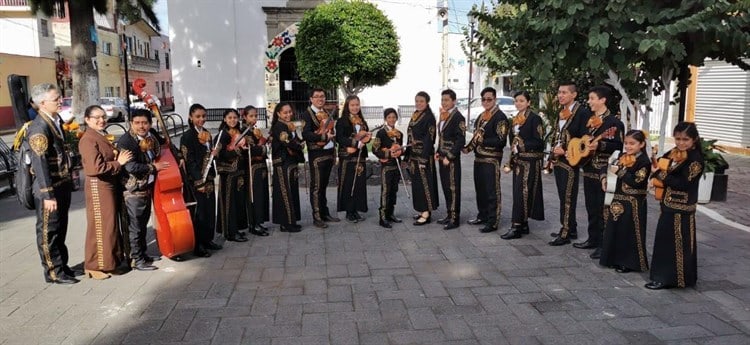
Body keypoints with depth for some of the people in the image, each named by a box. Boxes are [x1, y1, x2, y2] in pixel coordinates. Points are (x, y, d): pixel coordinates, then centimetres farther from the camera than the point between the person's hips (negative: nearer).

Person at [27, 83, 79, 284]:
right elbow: (40, 163, -22)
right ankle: (53, 272, 13)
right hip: (49, 189, -9)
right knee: (48, 230, 4)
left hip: (63, 185, 9)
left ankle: (62, 265, 30)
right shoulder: (39, 128, -19)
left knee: (60, 228, 18)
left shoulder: (56, 120, 9)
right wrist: (47, 195, -23)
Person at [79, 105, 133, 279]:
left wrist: (119, 157, 4)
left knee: (111, 224, 16)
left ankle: (112, 260, 28)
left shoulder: (104, 136, 13)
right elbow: (96, 167, -24)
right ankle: (96, 266, 10)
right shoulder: (88, 140, -15)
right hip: (98, 186, -9)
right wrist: (118, 162, -15)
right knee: (101, 226, -1)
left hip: (111, 185, 9)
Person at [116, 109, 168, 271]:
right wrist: (154, 167, -16)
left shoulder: (152, 136, 4)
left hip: (148, 188, 8)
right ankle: (136, 260, 11)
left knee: (143, 224, 18)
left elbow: (165, 144, 26)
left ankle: (143, 254, 30)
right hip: (133, 191, -8)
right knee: (135, 227, 1)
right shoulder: (125, 141, -17)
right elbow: (131, 167, -25)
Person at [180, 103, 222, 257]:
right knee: (199, 211, -2)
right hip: (196, 180, -7)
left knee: (210, 209, 10)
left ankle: (207, 240, 23)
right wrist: (199, 181, -18)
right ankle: (197, 246, 7)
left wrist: (214, 153, -1)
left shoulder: (207, 134, 11)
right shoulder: (187, 137, -10)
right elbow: (189, 161, -14)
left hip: (208, 177, 7)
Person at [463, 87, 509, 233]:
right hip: (479, 158, 8)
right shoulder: (481, 116, 16)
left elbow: (501, 140, -17)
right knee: (480, 189, 16)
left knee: (492, 191, -3)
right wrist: (469, 147, 9)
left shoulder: (500, 117, -10)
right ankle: (482, 216, 30)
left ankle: (493, 222, 4)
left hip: (491, 160, -8)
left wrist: (483, 140, -18)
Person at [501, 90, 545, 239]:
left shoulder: (535, 118, -8)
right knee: (518, 192, 9)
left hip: (530, 161, -8)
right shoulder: (515, 119, 15)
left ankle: (516, 227, -9)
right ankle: (523, 224, 17)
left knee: (522, 193, -10)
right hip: (517, 160, 8)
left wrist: (520, 147, -16)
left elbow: (539, 142, -12)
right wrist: (511, 161, 15)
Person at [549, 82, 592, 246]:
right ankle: (571, 229, 24)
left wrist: (566, 151, -18)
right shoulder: (560, 112, 14)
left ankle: (565, 233, 2)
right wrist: (555, 150, 10)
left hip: (570, 161, -8)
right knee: (563, 196, 13)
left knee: (567, 197, -4)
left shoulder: (582, 112, -11)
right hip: (558, 160, 8)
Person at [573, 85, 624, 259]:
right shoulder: (590, 119, 14)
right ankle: (593, 239, 25)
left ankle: (603, 244, 3)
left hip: (603, 171, -8)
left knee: (601, 208, -4)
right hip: (589, 168, 8)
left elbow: (618, 145, -17)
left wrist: (599, 145, -27)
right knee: (591, 207, 15)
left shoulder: (613, 121, -11)